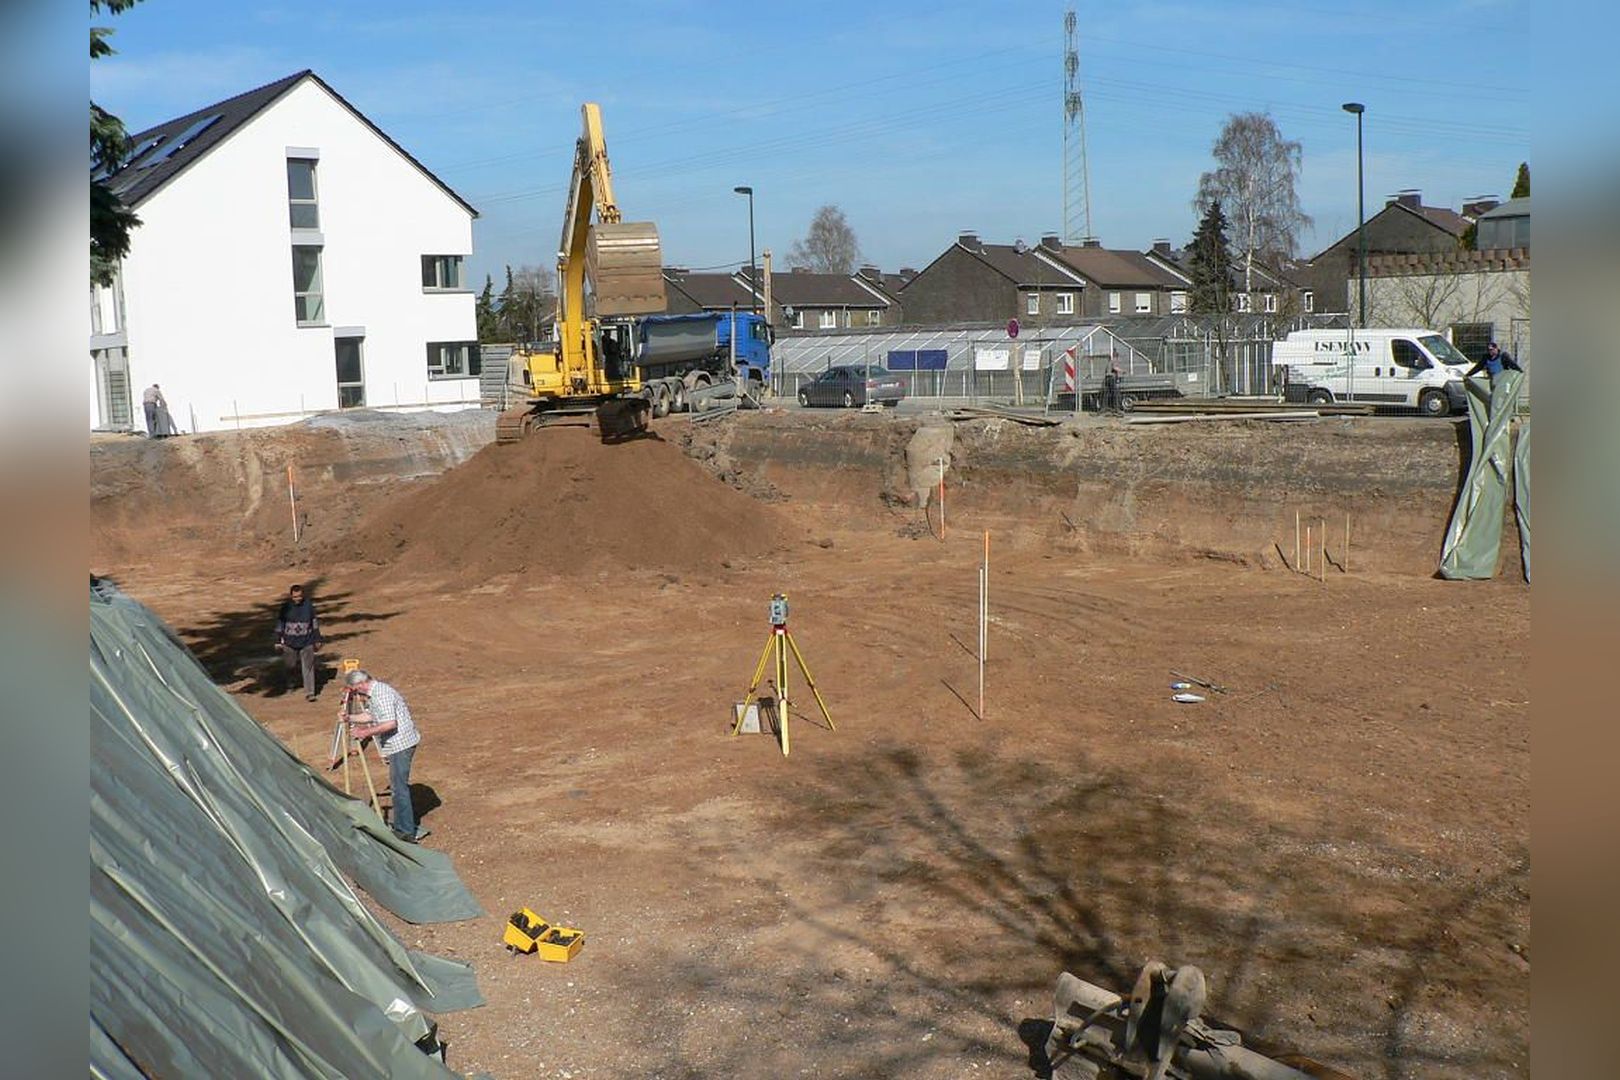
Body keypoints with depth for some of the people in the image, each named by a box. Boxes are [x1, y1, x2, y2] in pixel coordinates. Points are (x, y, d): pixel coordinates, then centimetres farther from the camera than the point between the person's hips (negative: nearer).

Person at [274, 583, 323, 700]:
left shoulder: (309, 604, -5)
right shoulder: (286, 606, -7)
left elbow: (315, 622, 6)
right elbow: (279, 624, 2)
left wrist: (317, 640, 9)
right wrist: (278, 642, 1)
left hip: (307, 642, 0)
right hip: (290, 642, 0)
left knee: (308, 667, -1)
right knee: (289, 665, 10)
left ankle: (309, 693, 3)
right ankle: (284, 684, 41)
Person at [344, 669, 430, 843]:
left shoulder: (381, 694, -20)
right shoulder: (373, 694, 14)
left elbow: (390, 723, -26)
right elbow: (371, 716, 27)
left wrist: (367, 732, -21)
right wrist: (350, 718, 18)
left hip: (400, 744, -11)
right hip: (400, 744, 11)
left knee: (399, 787, -8)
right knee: (398, 784, 19)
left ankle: (405, 832, -5)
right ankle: (402, 824, 29)